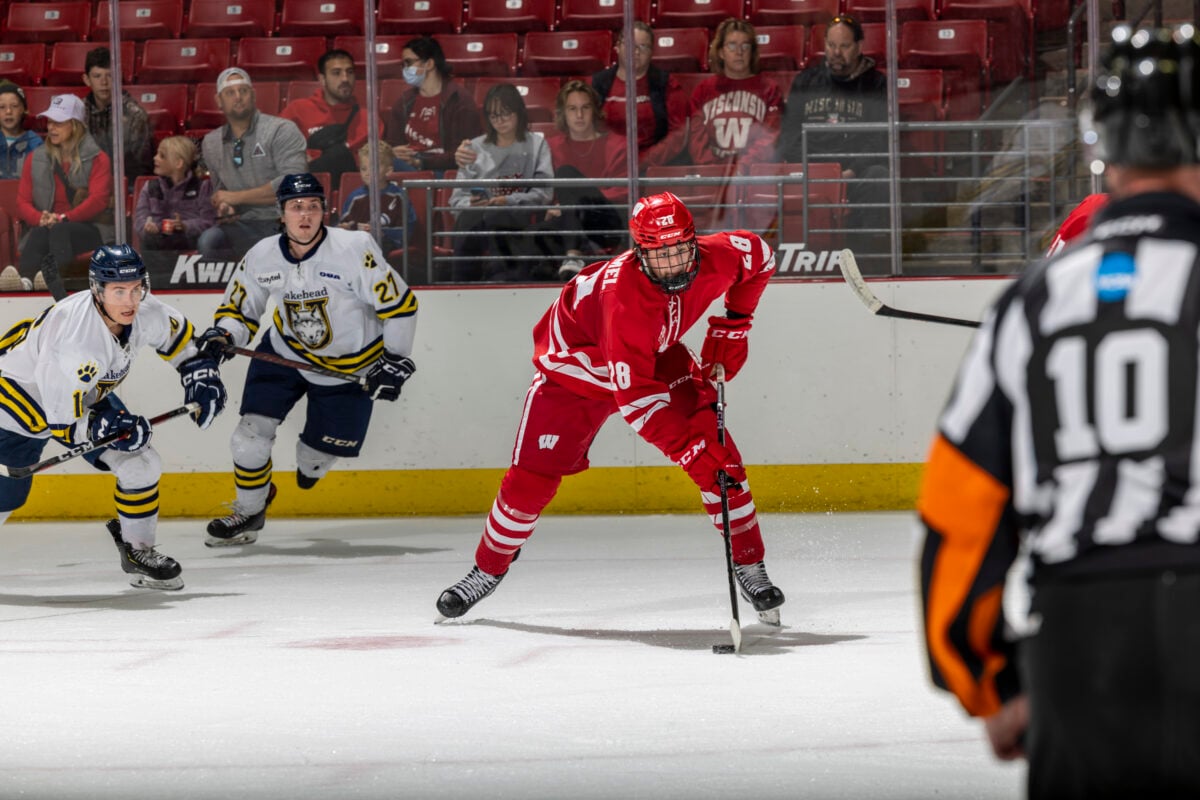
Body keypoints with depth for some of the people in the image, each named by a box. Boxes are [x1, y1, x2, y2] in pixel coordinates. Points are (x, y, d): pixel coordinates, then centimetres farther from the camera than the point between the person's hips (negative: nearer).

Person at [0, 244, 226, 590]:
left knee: (141, 465, -3)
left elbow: (177, 333, 6)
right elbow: (62, 420, -33)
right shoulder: (76, 339, -41)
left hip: (86, 396, 7)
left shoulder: (143, 312, -20)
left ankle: (137, 549, 14)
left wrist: (201, 373, -2)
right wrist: (107, 428, -41)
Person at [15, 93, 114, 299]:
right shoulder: (36, 159, 16)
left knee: (60, 231, -37)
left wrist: (64, 218, -21)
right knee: (40, 233, -35)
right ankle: (25, 277, -66)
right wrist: (40, 219, -14)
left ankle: (52, 276, -66)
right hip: (47, 227, 2)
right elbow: (23, 202, 10)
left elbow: (98, 200, -8)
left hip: (90, 230, -2)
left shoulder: (97, 159, 6)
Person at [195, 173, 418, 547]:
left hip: (350, 368, -2)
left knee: (319, 454, 4)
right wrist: (223, 335, -19)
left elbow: (399, 303, -17)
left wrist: (396, 360, -17)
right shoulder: (262, 257, -13)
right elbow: (239, 309, 2)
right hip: (285, 353, 3)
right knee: (250, 436, -9)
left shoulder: (354, 249, -25)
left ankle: (309, 461, 44)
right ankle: (248, 513, 15)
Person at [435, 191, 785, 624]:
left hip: (657, 356, 5)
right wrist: (689, 447, -50)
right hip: (576, 362, -5)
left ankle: (749, 566, 0)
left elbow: (758, 255, 1)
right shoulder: (625, 295, -42)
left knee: (719, 453, -12)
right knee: (531, 478, -4)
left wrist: (732, 327, -4)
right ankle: (488, 569, 19)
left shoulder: (716, 260, -26)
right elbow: (634, 397, -44)